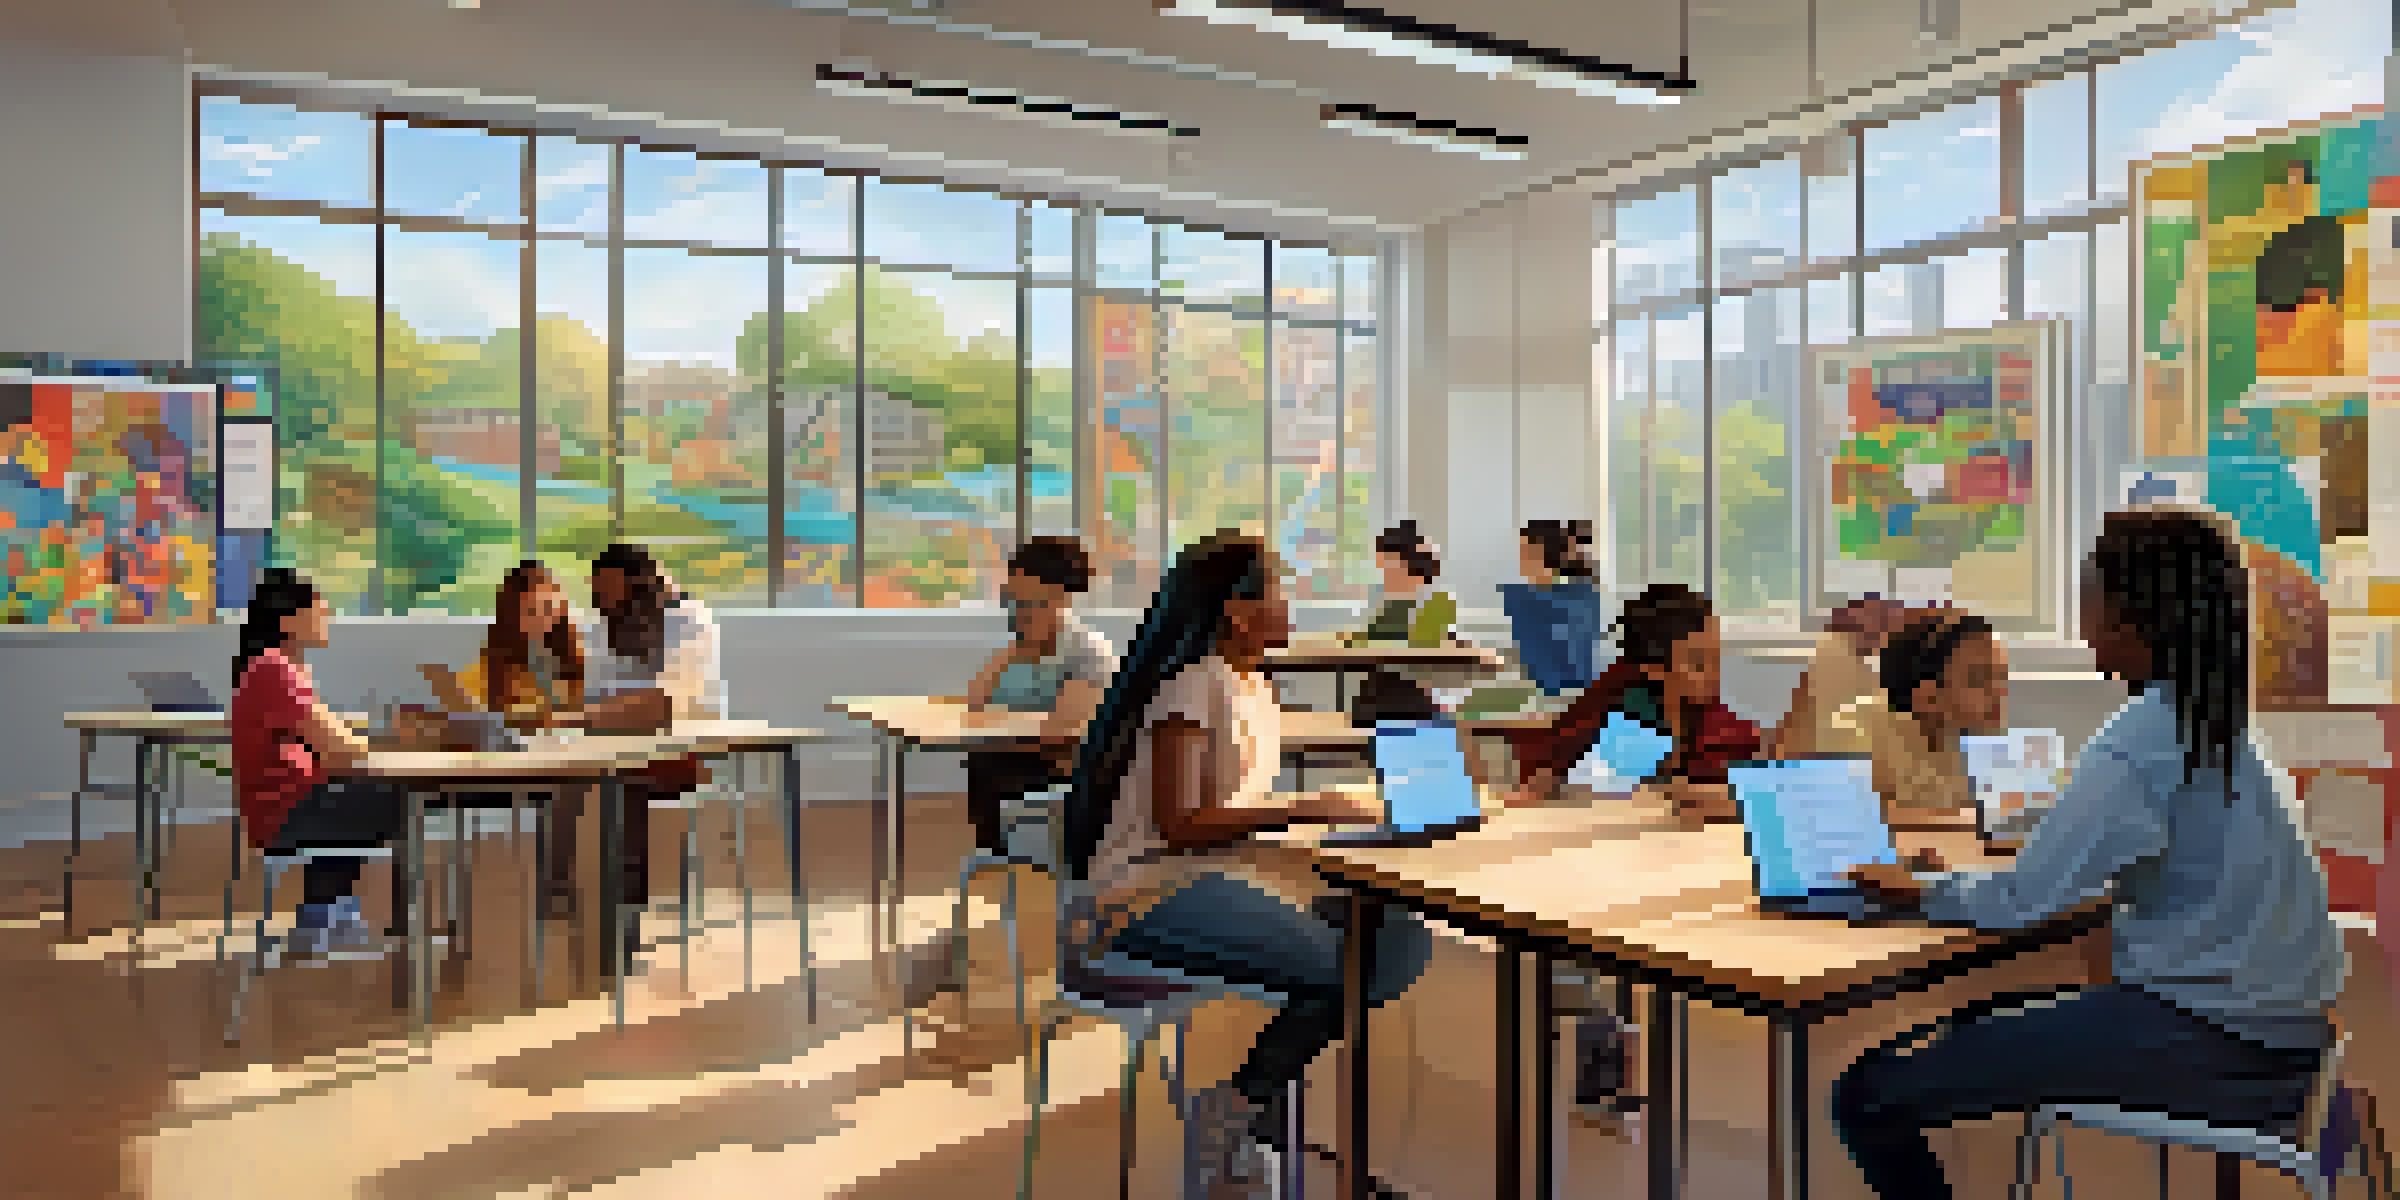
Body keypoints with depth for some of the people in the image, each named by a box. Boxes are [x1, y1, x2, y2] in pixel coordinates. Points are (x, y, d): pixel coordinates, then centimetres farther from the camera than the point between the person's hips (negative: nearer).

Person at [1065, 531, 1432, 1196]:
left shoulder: (1254, 686, 14)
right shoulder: (1195, 685, -15)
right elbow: (1178, 824, -23)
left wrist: (1330, 801, 2)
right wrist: (1305, 807, -22)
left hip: (1227, 871, 9)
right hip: (1151, 892, -9)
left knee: (1398, 938, -7)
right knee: (1340, 967, -25)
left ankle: (1245, 1100, 3)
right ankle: (1227, 1119, -4)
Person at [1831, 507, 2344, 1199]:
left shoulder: (2141, 743, -19)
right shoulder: (2212, 722, 8)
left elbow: (2016, 904, -17)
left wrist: (1919, 889, 1)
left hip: (2210, 1046, -10)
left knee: (1870, 1096, -14)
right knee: (1973, 1026, 26)